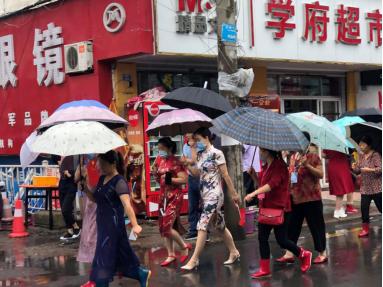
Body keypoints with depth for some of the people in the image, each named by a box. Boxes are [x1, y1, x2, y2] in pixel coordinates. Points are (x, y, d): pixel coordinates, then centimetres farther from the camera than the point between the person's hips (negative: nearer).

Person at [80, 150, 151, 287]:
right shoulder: (102, 178, 8)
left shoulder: (119, 181, -18)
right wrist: (86, 183, 0)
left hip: (113, 224, -9)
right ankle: (141, 274, 29)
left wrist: (135, 225, -37)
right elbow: (94, 198, 17)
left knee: (104, 256, -3)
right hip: (102, 223, 9)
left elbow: (127, 204, -28)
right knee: (121, 254, 15)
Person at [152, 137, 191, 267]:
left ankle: (184, 246, 12)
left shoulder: (175, 162, -14)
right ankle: (171, 255, 18)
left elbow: (184, 179, -20)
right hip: (163, 195, 8)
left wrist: (170, 179, -23)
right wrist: (155, 172, 0)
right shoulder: (160, 159, 7)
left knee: (167, 226, -11)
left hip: (174, 196, -8)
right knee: (163, 226, 9)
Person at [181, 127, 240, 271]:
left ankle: (194, 260, -9)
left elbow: (225, 175, -10)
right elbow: (198, 173, 11)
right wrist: (188, 165, -3)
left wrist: (233, 193, -7)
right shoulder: (200, 155, 10)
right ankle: (234, 253, 28)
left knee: (202, 226, -11)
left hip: (214, 195, -8)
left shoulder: (216, 153, -11)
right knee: (220, 226, 15)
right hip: (204, 194, 8)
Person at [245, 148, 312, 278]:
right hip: (266, 207, 9)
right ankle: (264, 269, 13)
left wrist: (253, 193, -34)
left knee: (282, 240, -3)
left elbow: (272, 184, -29)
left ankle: (304, 255, 19)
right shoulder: (265, 166, 12)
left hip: (278, 208, -9)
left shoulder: (279, 165, -16)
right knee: (262, 238, 6)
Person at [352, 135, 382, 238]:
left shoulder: (375, 155, -13)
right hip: (365, 188, 6)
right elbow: (358, 171, 9)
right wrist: (354, 168, -11)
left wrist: (370, 169, -32)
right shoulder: (361, 156, 7)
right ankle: (365, 229, 10)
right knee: (364, 207, 1)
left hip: (376, 188, -5)